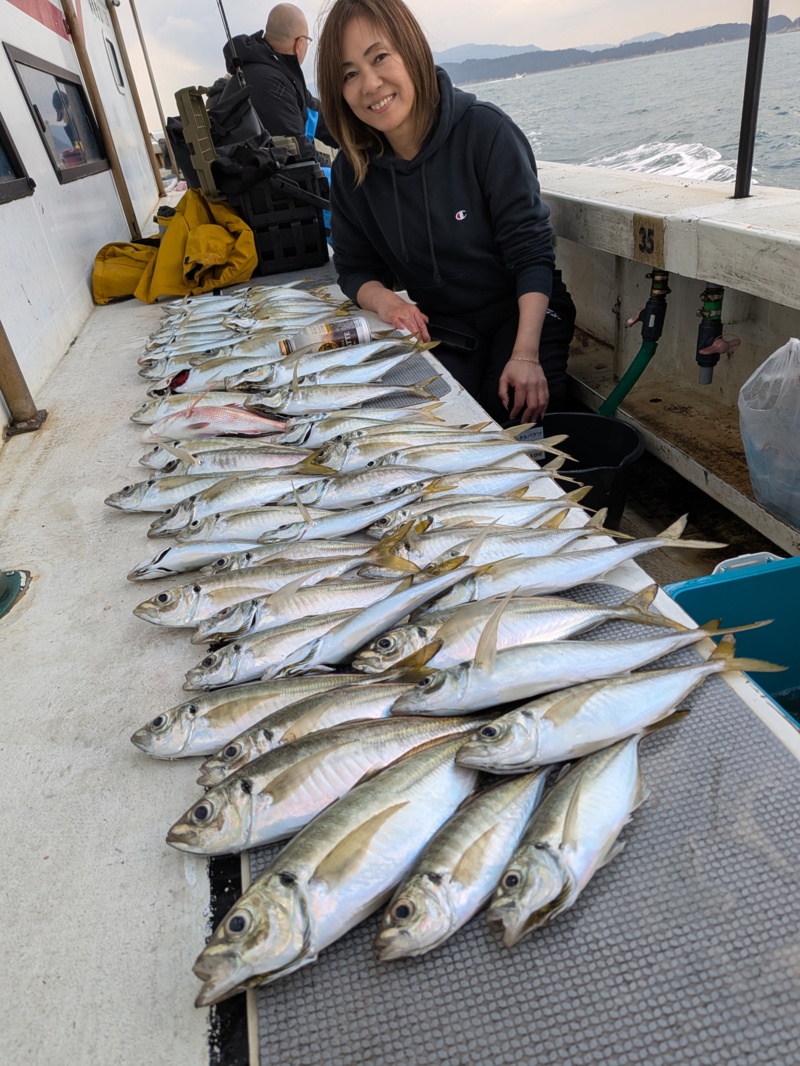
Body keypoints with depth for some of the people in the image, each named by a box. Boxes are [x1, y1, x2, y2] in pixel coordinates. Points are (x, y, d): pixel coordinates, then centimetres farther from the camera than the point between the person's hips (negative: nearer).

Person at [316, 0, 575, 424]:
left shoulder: (485, 130, -14)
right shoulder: (351, 169, -2)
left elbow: (530, 251, -16)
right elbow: (354, 267, 7)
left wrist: (526, 354, -28)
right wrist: (383, 299, -18)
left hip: (521, 314, -2)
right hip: (440, 330, 3)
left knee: (516, 417, -26)